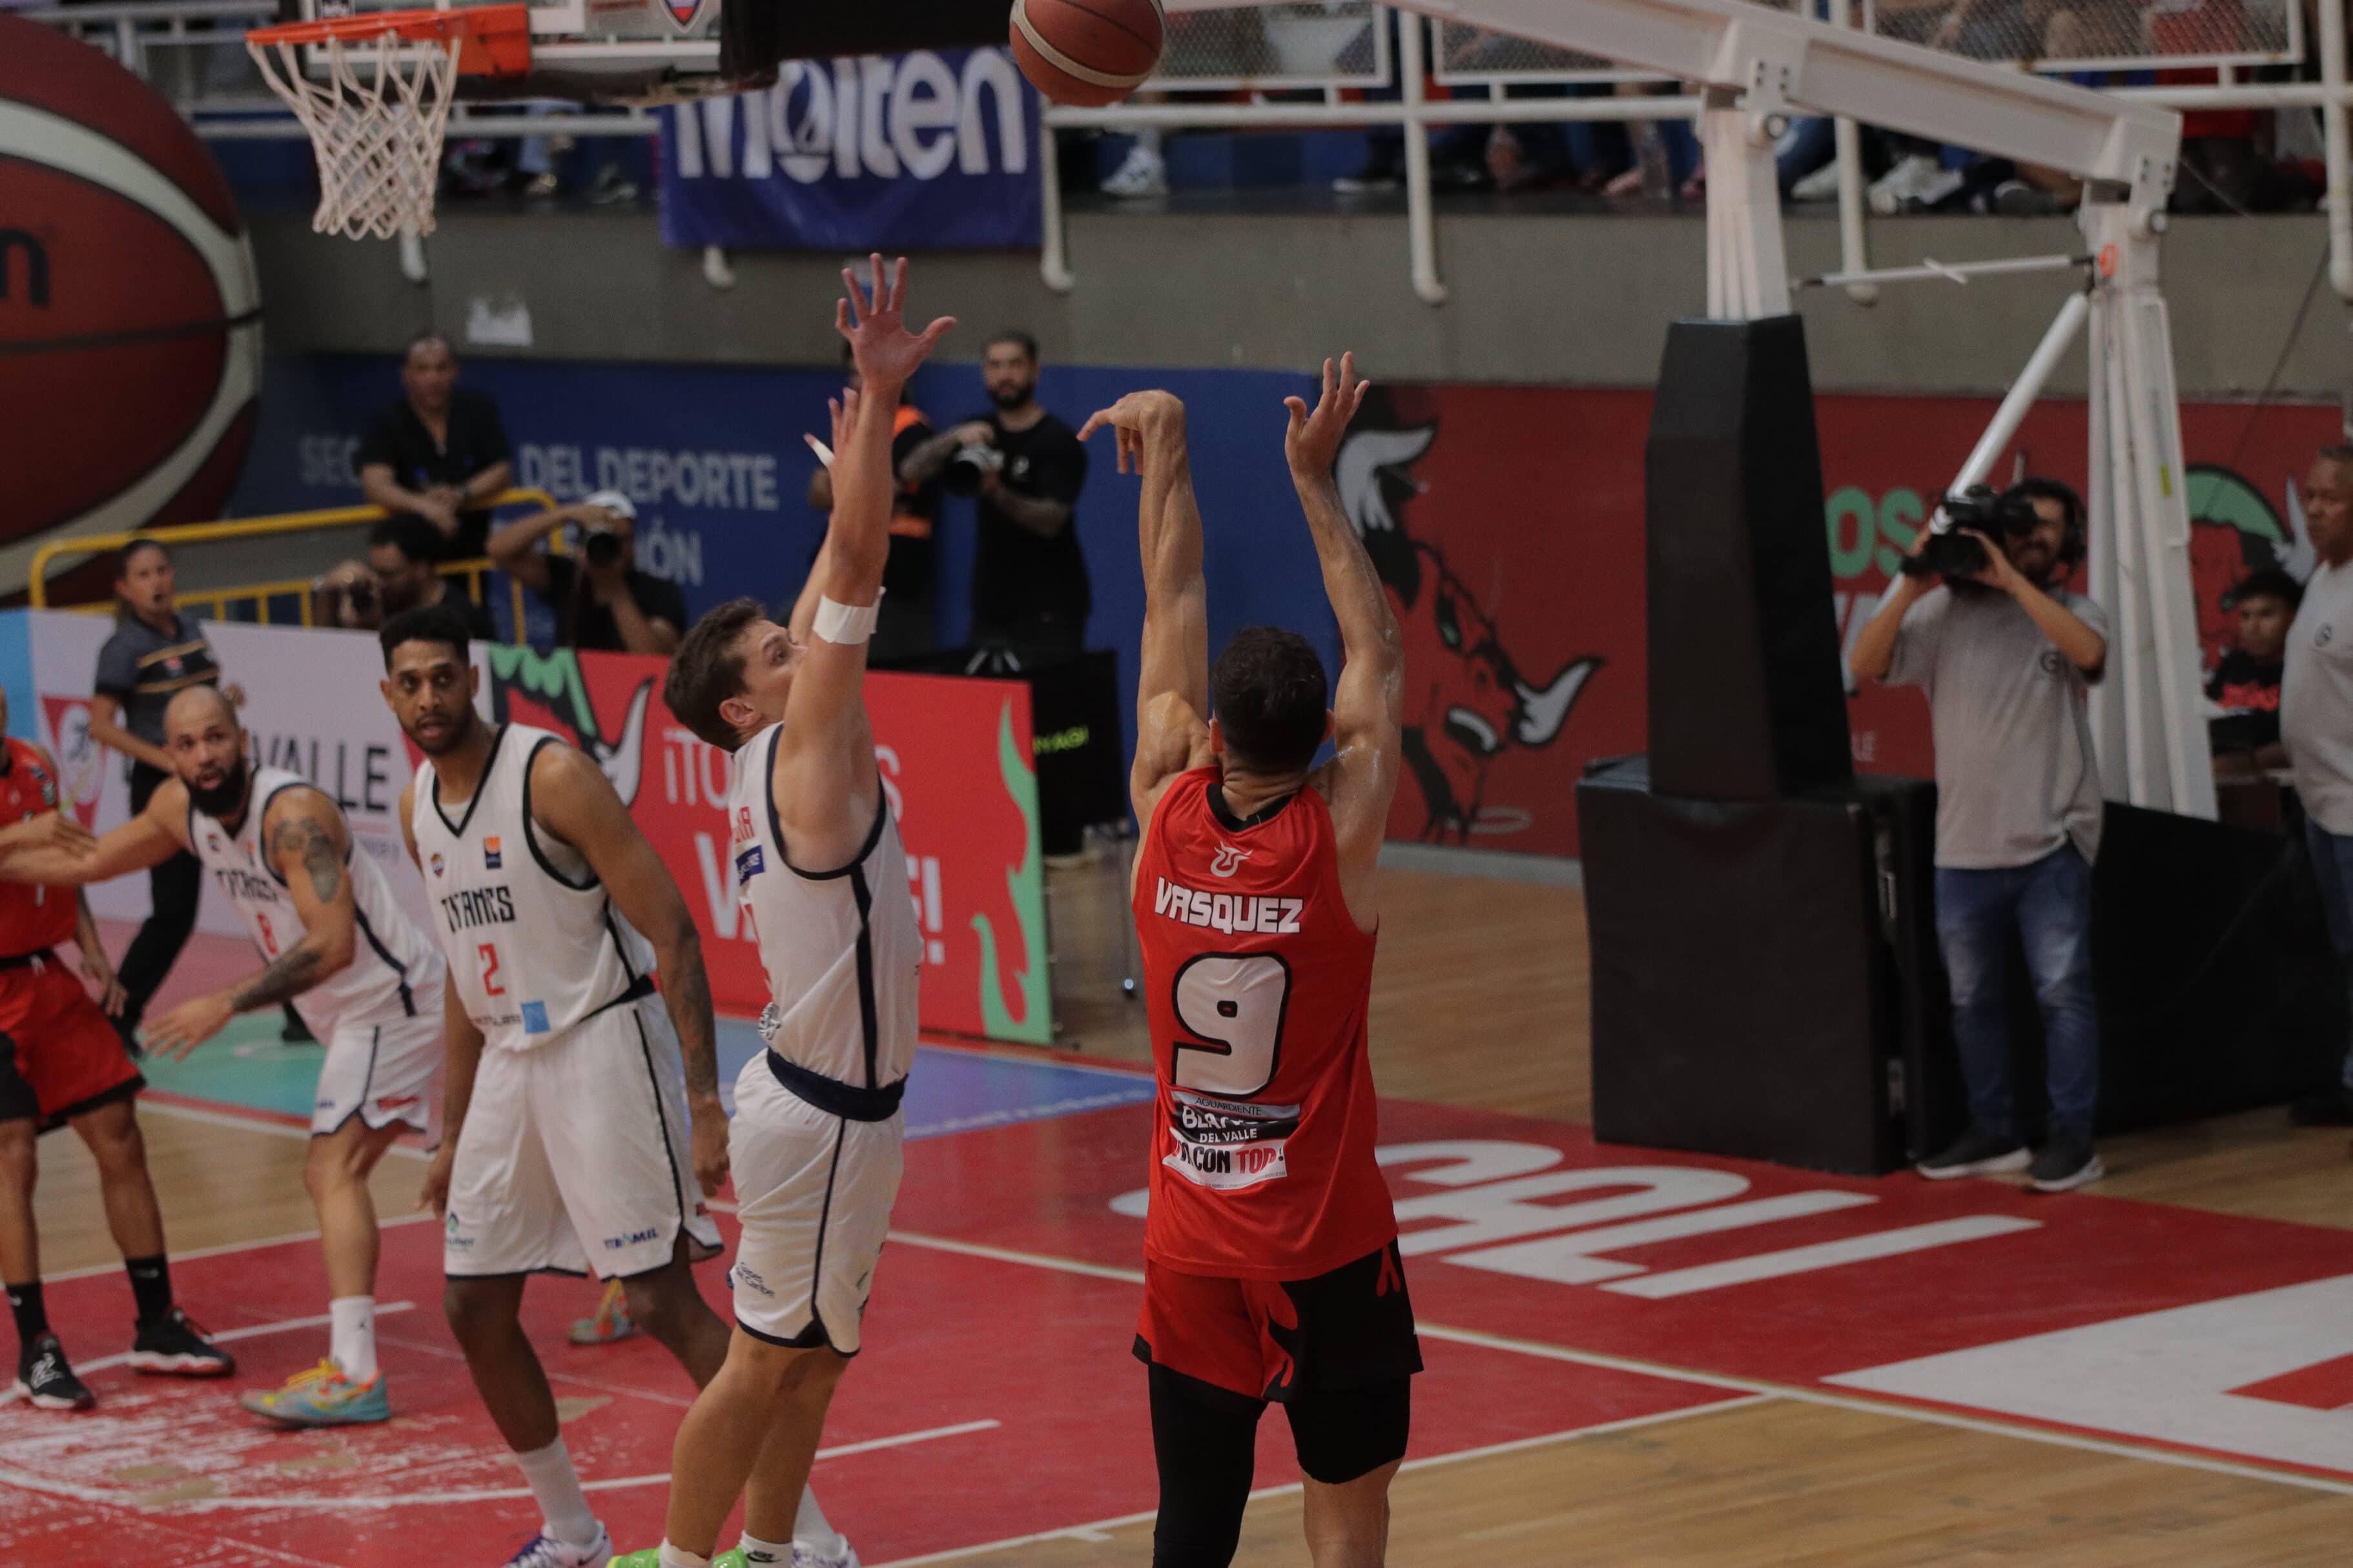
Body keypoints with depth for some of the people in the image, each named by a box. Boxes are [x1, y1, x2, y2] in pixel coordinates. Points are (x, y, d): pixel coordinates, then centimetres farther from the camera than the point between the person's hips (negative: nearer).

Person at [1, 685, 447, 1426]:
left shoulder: (293, 815, -27)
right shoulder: (180, 808, 1)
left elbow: (333, 945, -35)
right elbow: (93, 861, 17)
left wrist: (226, 1004, -36)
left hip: (389, 998, -10)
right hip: (361, 1012, 10)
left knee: (332, 1171, -19)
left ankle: (353, 1376, -26)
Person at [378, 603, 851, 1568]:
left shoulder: (551, 775, -15)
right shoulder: (419, 805, 9)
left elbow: (672, 935, -17)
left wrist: (704, 1106, -22)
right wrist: (454, 1137, 20)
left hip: (603, 1044, -8)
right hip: (511, 1057, 8)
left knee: (661, 1301, -12)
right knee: (473, 1306, 8)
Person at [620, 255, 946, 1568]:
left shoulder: (787, 761, 5)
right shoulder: (808, 756, -17)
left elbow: (839, 587, 15)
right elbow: (856, 572, -27)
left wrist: (866, 451, 15)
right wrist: (878, 399, -31)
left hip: (838, 1098, 9)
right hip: (825, 1109, -9)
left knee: (821, 1348, 17)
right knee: (770, 1356, 0)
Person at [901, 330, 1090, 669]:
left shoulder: (1058, 441, -6)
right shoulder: (979, 431, 10)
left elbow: (1051, 521, -18)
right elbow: (912, 471, -2)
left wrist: (997, 493, -35)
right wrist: (955, 438, -21)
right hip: (991, 605, 5)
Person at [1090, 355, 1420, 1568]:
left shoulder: (1167, 815, -7)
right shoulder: (1340, 835, -14)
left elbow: (1172, 608, 3)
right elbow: (1378, 651, -2)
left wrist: (1166, 451, 12)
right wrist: (1317, 480, 3)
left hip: (1188, 1243, 3)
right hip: (1327, 1246, -3)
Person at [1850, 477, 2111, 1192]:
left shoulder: (2072, 612, 1)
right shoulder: (1949, 610, 3)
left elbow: (2088, 651, -23)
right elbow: (1868, 664, -5)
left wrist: (2012, 579, -21)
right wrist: (1913, 583, -16)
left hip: (2051, 843, -3)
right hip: (1965, 843, 3)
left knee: (2062, 991, -5)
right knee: (1972, 997, 12)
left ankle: (2072, 1136, 1)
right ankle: (1992, 1131, 24)